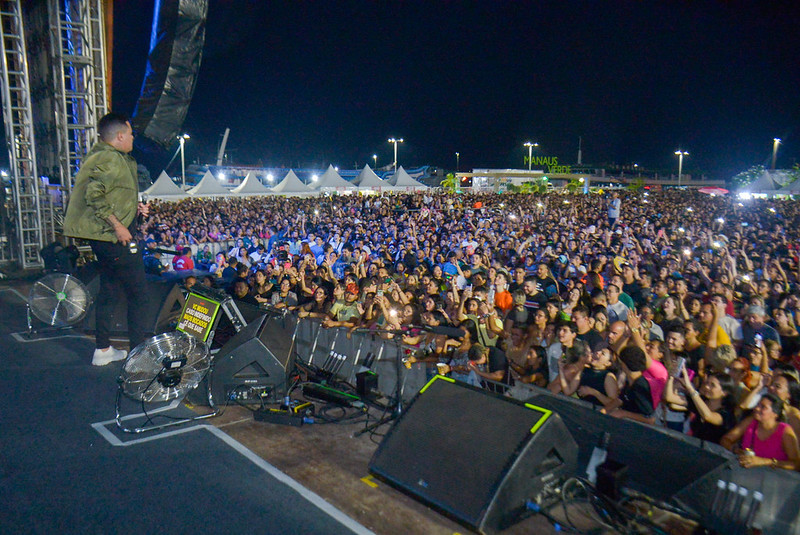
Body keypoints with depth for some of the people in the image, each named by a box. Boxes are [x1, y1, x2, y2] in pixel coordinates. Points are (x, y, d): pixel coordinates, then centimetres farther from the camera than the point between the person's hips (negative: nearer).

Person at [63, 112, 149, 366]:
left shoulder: (98, 155, 16)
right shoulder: (112, 159, -16)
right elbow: (94, 195, -27)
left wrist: (133, 207, 13)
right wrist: (117, 225, -24)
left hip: (101, 235, 11)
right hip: (115, 236, -11)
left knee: (109, 290, 18)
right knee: (138, 294, -2)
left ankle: (103, 350, 26)